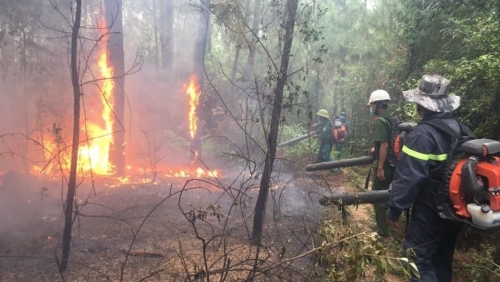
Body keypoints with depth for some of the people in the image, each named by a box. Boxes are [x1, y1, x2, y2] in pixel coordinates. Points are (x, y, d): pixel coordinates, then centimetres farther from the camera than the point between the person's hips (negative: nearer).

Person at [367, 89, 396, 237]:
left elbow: (384, 145, -24)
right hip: (391, 163, 10)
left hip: (384, 165, -10)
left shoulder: (380, 121, -18)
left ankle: (382, 230, 9)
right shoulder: (390, 119, 11)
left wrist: (380, 168, -24)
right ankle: (383, 224, 34)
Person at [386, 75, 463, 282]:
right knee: (442, 259, 23)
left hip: (430, 211, -8)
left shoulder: (423, 134, -23)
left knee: (419, 261, 2)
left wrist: (394, 208, -16)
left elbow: (408, 177, -25)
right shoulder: (460, 129, 2)